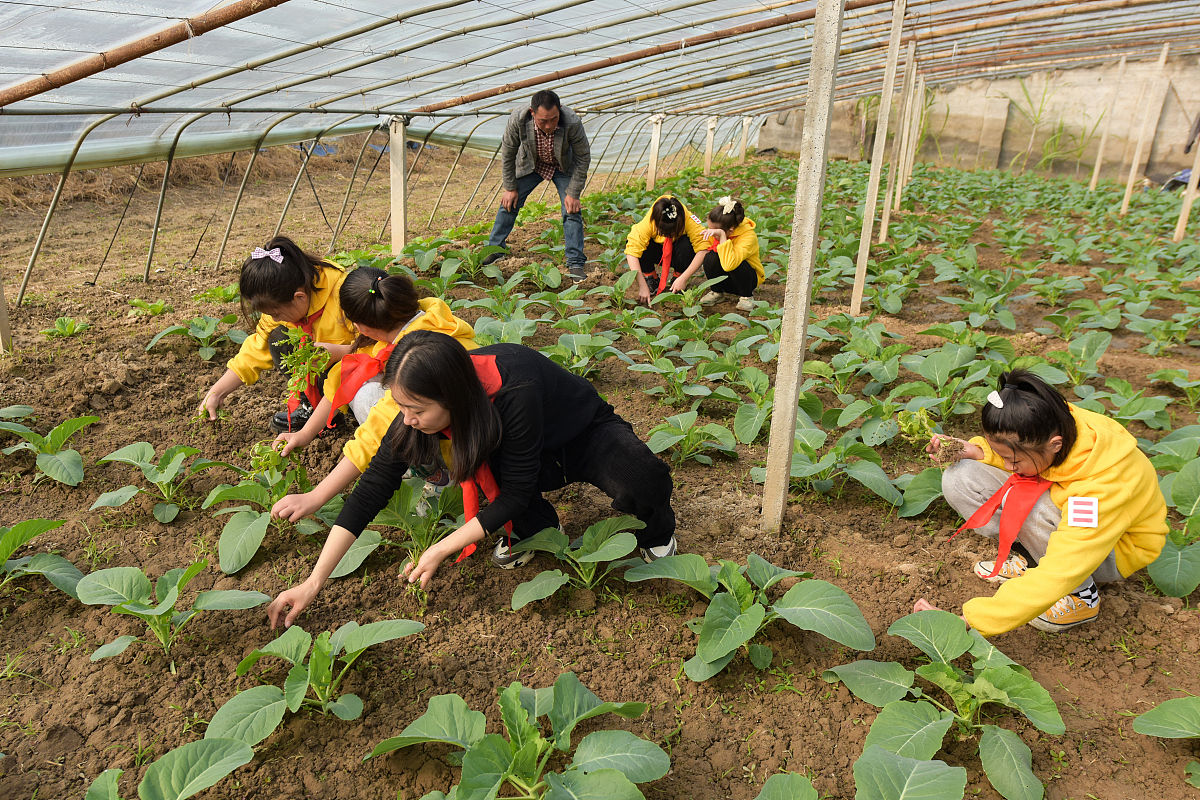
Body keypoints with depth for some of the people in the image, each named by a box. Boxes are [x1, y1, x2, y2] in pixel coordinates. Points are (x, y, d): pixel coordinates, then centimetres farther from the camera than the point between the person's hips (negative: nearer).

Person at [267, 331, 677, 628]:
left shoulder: (515, 390, -41)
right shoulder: (422, 404, -24)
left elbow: (514, 492, -30)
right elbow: (372, 488, -20)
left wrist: (441, 550, -28)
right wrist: (313, 582, -22)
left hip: (588, 435, -4)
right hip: (539, 454, 5)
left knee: (640, 482, -37)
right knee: (474, 461, -30)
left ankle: (654, 532, 0)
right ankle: (537, 528, 0)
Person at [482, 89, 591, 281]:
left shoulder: (572, 123, -38)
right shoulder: (518, 120, -34)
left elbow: (583, 158, -20)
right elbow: (507, 154, -15)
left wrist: (573, 193, -19)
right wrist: (510, 187, -9)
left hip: (563, 166, -1)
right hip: (531, 164, 2)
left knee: (572, 210, -12)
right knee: (509, 202, 1)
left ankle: (575, 263, -4)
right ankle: (494, 250, 19)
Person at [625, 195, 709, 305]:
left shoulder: (689, 219, -33)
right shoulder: (648, 222, -33)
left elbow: (704, 248, -37)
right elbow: (632, 251, -37)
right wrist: (642, 286, -42)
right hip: (657, 250, 1)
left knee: (686, 245, -37)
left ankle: (678, 277, -7)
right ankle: (651, 279, -5)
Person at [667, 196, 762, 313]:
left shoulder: (748, 236, -32)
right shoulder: (715, 228, -16)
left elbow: (729, 265, -47)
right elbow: (702, 253, -14)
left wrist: (722, 236, -45)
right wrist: (683, 278, -21)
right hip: (725, 279, 4)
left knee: (735, 264, -36)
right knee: (710, 258, -27)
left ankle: (746, 297, -8)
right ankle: (716, 291, 1)